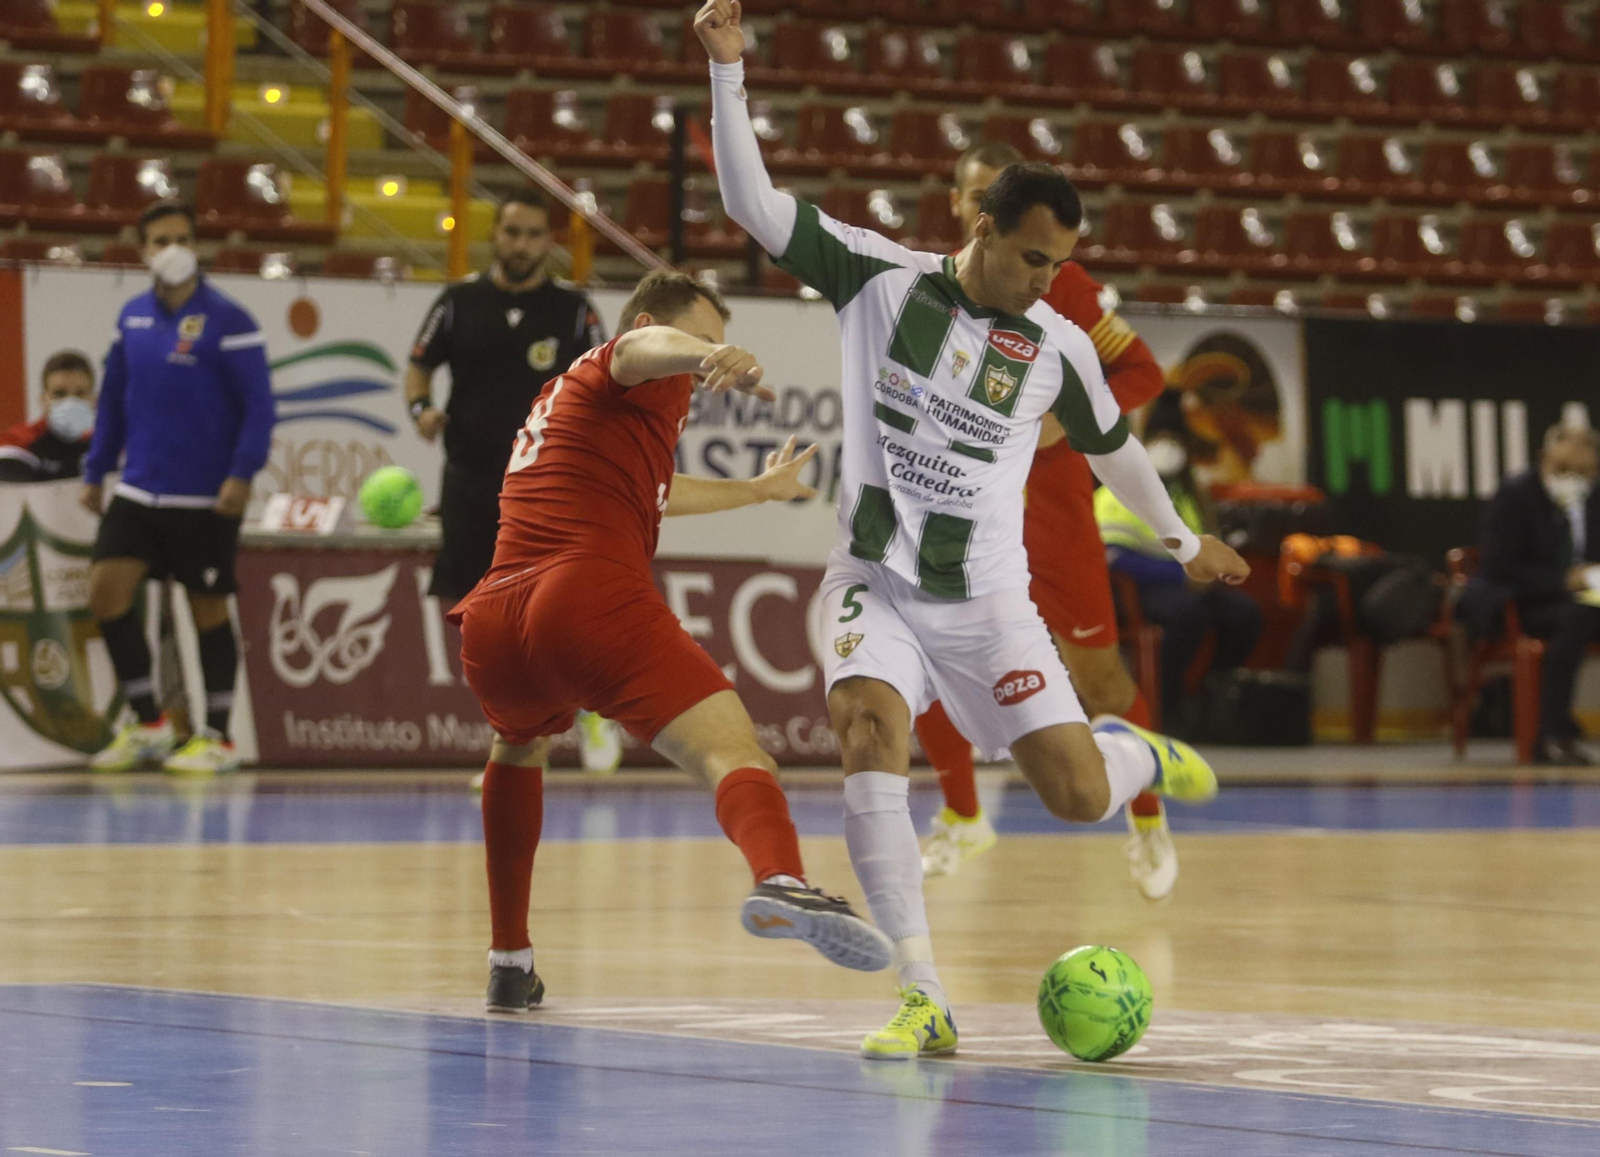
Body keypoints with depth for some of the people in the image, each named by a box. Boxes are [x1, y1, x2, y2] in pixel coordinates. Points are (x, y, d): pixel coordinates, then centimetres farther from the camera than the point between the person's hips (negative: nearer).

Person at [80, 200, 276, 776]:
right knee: (106, 590, -5)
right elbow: (113, 399, 16)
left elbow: (258, 404, -11)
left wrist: (242, 473, -20)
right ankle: (147, 723, 9)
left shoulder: (227, 319, -9)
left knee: (207, 608, 3)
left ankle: (216, 739, 15)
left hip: (206, 499, -5)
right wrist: (95, 472, 14)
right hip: (139, 492, 5)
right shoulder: (133, 317, 8)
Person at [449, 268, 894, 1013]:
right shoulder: (629, 368, 12)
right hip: (594, 602, -8)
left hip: (493, 624, 8)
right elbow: (642, 346, -17)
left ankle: (509, 963, 39)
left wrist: (760, 489, 74)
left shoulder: (559, 400, 39)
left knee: (518, 750, 39)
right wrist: (714, 358, -40)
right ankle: (781, 881, -54)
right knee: (731, 750, -22)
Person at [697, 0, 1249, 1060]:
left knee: (1081, 798, -5)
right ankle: (925, 1001, -24)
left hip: (986, 601, 1)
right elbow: (754, 204, -9)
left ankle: (1137, 752, 36)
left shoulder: (1058, 346, 0)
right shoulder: (880, 278, -4)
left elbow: (1113, 446, 19)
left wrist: (1183, 542, 30)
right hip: (877, 583, -1)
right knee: (869, 740, -28)